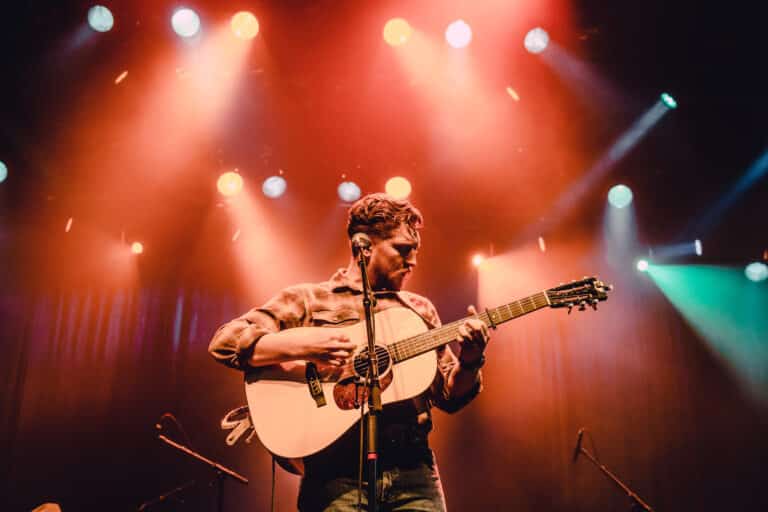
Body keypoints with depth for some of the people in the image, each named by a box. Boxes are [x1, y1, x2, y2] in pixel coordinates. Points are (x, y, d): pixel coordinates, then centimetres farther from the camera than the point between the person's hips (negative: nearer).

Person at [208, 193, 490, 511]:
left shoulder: (420, 309, 16)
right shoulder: (307, 299, 4)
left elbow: (449, 396, 15)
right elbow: (223, 342, -5)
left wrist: (469, 362, -6)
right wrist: (299, 346, -19)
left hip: (412, 466, 4)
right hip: (337, 471, -3)